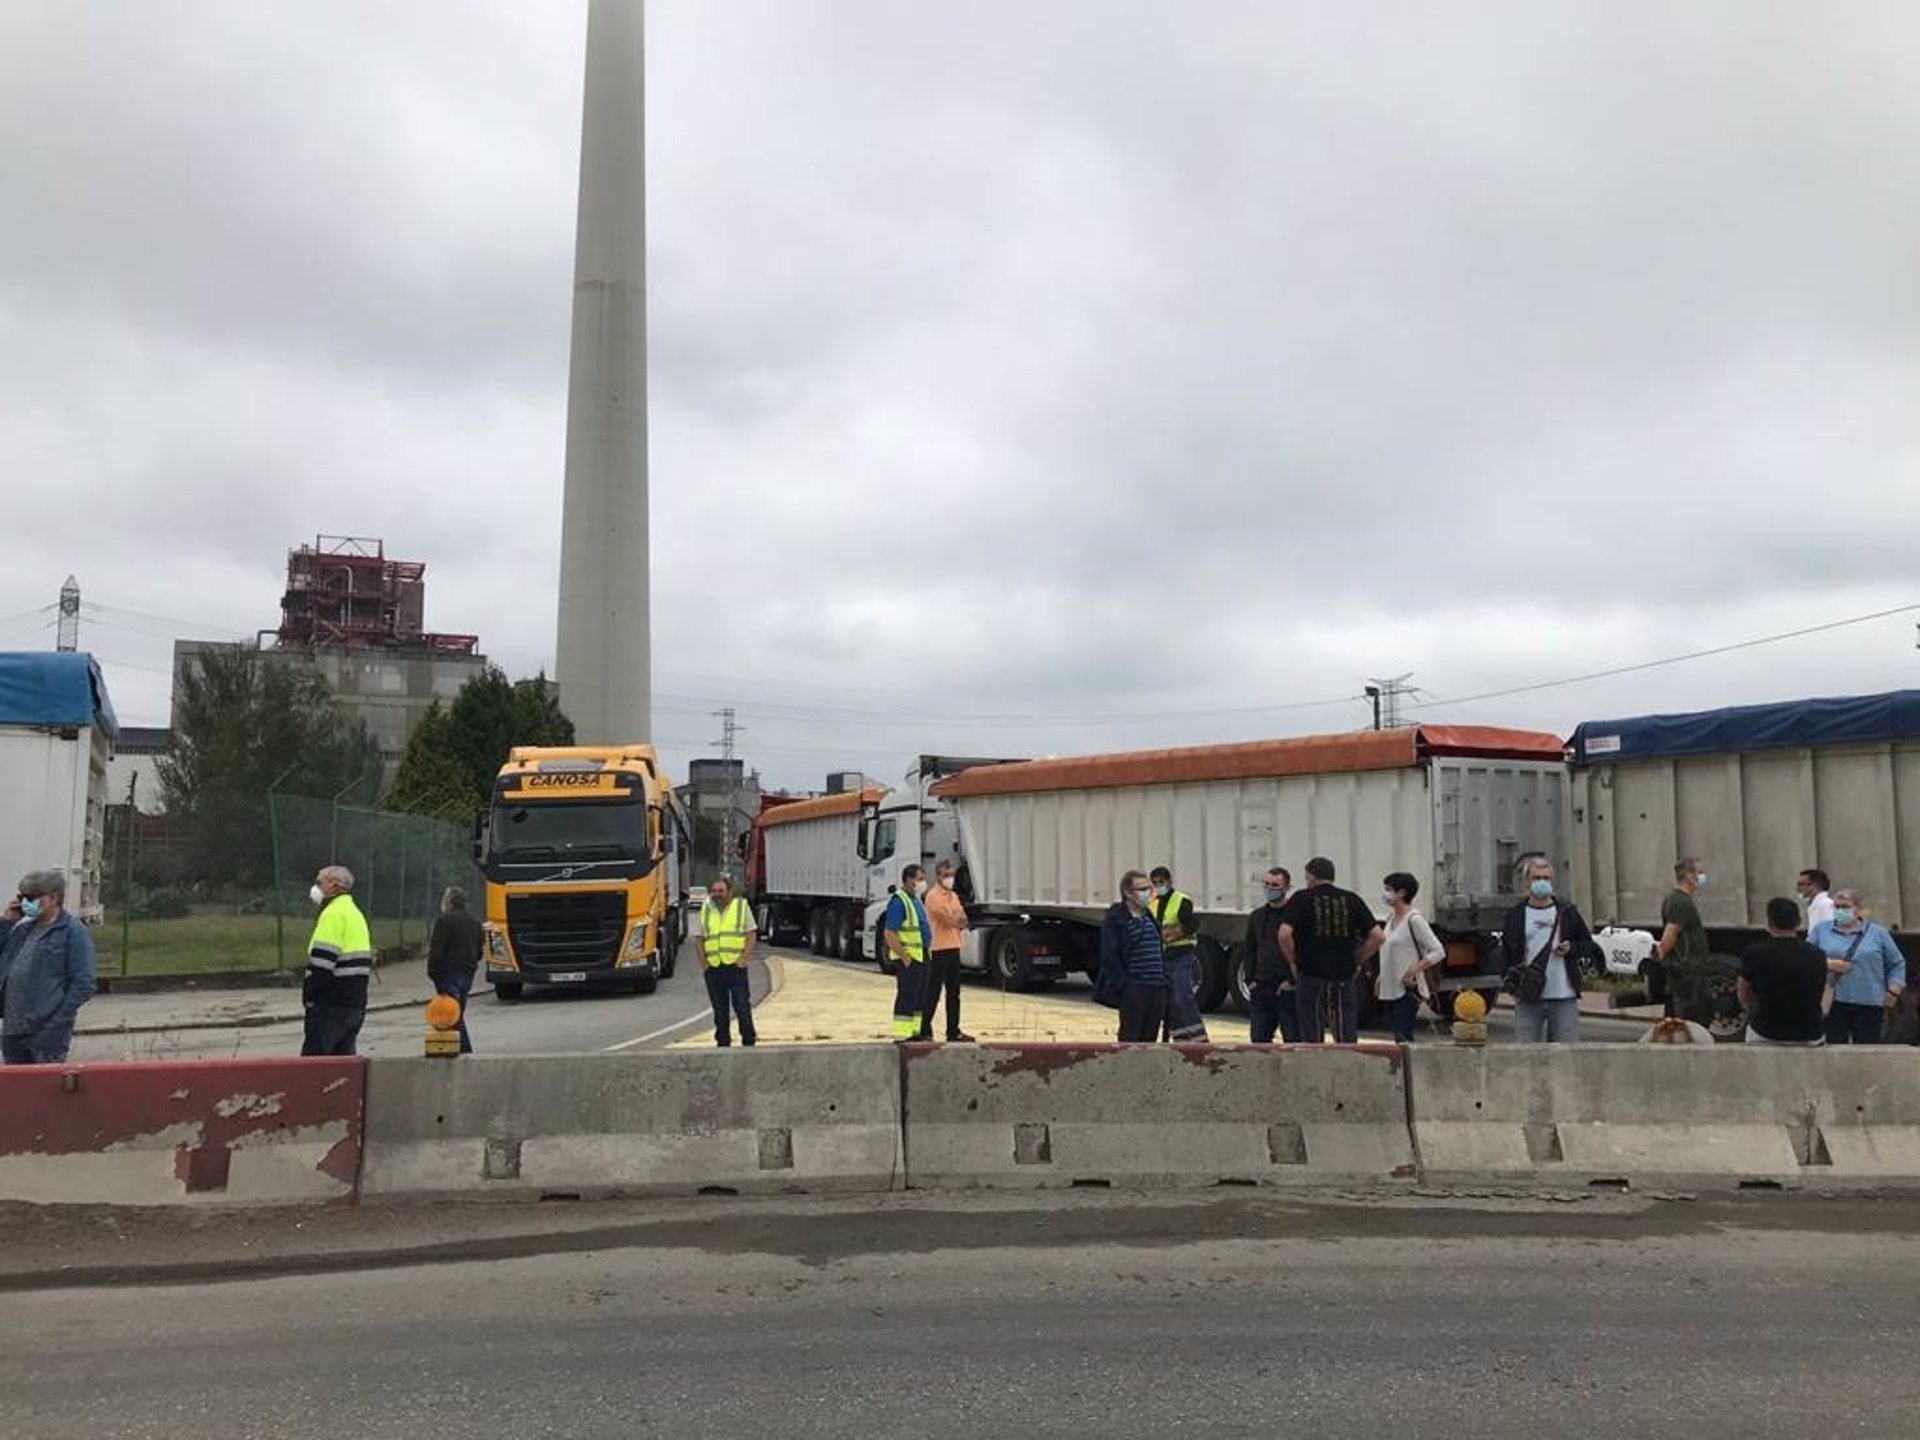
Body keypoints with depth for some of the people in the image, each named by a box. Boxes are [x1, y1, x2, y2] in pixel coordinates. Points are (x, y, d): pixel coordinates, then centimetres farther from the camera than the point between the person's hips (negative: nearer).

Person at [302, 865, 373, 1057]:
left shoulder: (334, 913, -12)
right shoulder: (356, 913, 19)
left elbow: (322, 960, -20)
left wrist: (309, 993, -12)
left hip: (332, 1003, -9)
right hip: (355, 1002, 9)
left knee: (313, 1056, -6)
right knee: (343, 1055, 12)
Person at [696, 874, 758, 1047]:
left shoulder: (742, 906, 4)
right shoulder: (705, 910, 12)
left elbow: (752, 934, 1)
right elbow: (698, 939, 12)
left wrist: (744, 958, -9)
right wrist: (703, 963, 2)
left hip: (736, 966, -3)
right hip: (713, 968, 3)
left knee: (742, 1007, -4)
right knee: (719, 1010, 8)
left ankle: (749, 1042, 5)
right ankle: (723, 1043, 16)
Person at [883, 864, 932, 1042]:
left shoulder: (915, 899, 16)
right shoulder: (899, 901, -14)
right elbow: (889, 933, -20)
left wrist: (928, 953, 17)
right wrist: (905, 957, -20)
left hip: (921, 956, 10)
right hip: (908, 957, -10)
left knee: (920, 996, 12)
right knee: (906, 996, -8)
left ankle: (915, 1032, 19)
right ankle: (901, 1035, -5)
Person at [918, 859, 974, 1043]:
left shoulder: (954, 896, 18)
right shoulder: (934, 896, -10)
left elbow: (962, 917, 9)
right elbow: (950, 920, -18)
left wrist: (956, 920, -11)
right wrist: (959, 920, 0)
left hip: (954, 948, 9)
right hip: (939, 949, -9)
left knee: (954, 993, 11)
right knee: (933, 993, -5)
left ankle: (954, 1031, 17)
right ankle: (925, 1031, -1)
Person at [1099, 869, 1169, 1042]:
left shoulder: (1150, 917, 17)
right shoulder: (1115, 919, -8)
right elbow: (1109, 956, -13)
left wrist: (1165, 980, 13)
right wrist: (1124, 983, -16)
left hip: (1158, 990, 7)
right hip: (1134, 990, -7)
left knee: (1149, 1039, 12)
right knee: (1129, 1039, -4)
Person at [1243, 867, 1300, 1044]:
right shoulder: (1257, 917, 16)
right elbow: (1248, 951, 19)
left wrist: (1291, 980, -13)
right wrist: (1251, 980, 8)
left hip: (1287, 989, -6)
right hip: (1260, 989, 6)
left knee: (1293, 1038, -2)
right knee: (1258, 1037, 8)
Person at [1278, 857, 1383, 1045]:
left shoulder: (1302, 899, -2)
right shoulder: (1351, 900, 7)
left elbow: (1284, 934, -15)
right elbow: (1378, 936, 2)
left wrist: (1293, 962, -2)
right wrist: (1358, 961, 10)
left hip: (1311, 975, -2)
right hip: (1345, 976, 3)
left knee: (1313, 1039, 3)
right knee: (1348, 1039, 7)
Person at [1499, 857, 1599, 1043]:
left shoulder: (1568, 911, 10)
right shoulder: (1516, 915, 7)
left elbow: (1589, 945, 15)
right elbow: (1506, 954, 6)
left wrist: (1571, 949, -6)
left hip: (1564, 999, 1)